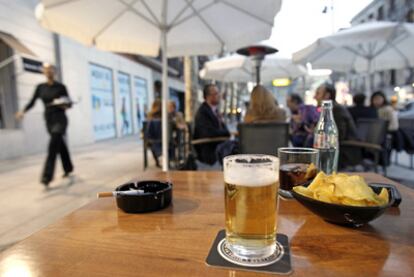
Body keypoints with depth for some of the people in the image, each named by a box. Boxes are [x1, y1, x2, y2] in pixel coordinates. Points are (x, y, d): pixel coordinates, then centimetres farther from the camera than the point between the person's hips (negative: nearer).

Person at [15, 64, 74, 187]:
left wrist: (66, 106, -21)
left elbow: (69, 102, 1)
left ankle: (47, 176, -16)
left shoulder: (60, 87, -2)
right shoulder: (40, 87, 9)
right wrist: (23, 111, -7)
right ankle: (68, 168, 28)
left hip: (60, 119, -4)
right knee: (60, 144, 13)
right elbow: (32, 102, 8)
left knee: (53, 145, -15)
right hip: (48, 119, 5)